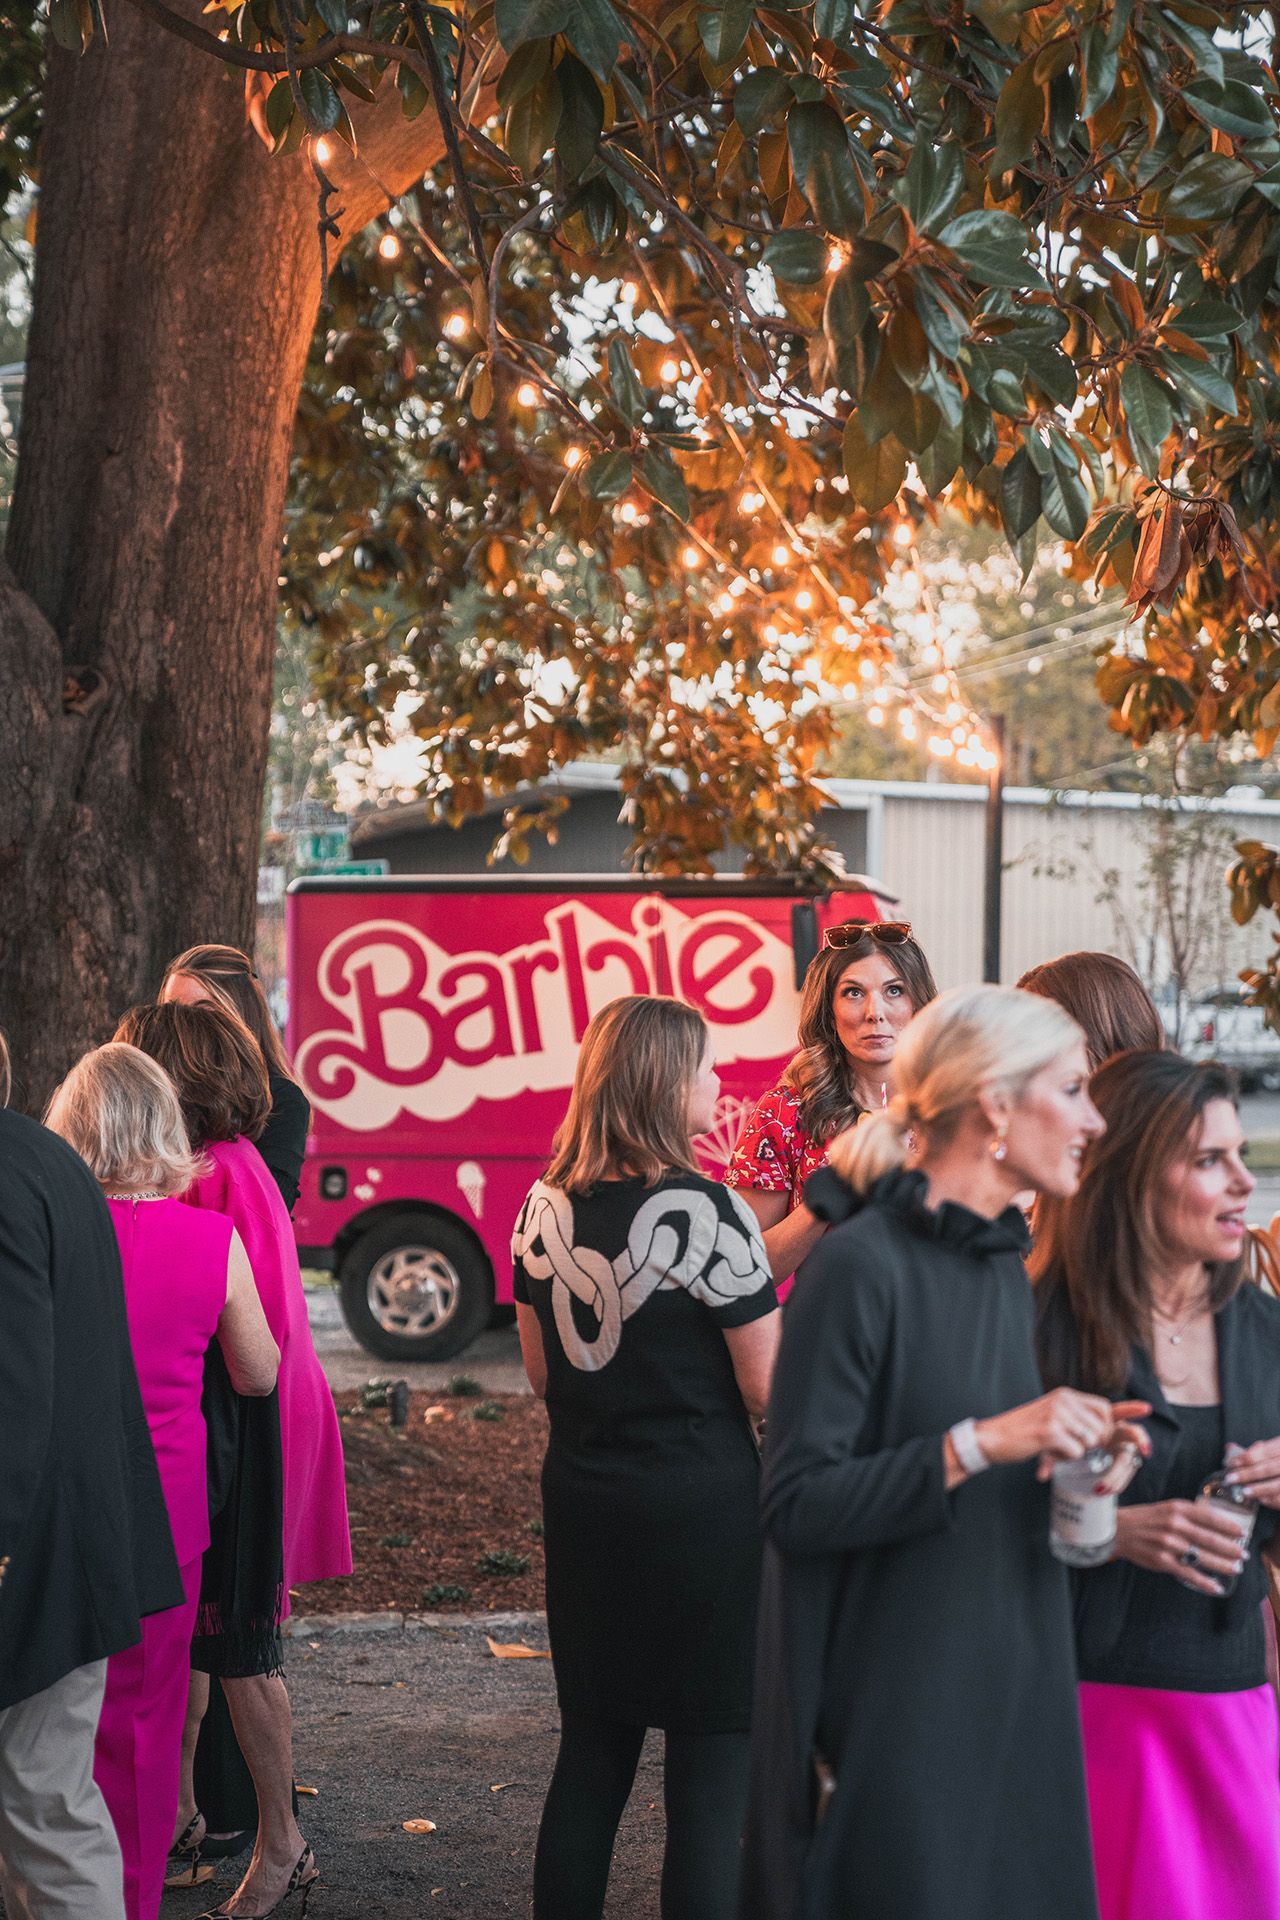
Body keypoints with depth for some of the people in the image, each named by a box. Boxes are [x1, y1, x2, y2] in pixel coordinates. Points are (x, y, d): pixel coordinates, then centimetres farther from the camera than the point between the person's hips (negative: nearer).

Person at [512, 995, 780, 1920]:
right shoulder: (707, 1211, -16)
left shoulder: (547, 1207, 2)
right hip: (702, 1506, -6)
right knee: (714, 1759, 3)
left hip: (582, 1498, 6)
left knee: (592, 1748, 16)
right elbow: (767, 1389, -13)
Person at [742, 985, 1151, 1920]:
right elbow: (795, 1503, -20)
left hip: (1008, 1692, 8)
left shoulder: (1005, 1266, 9)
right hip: (891, 1697, -8)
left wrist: (1066, 1454, -3)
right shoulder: (862, 1266, -17)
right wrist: (980, 1443, -25)